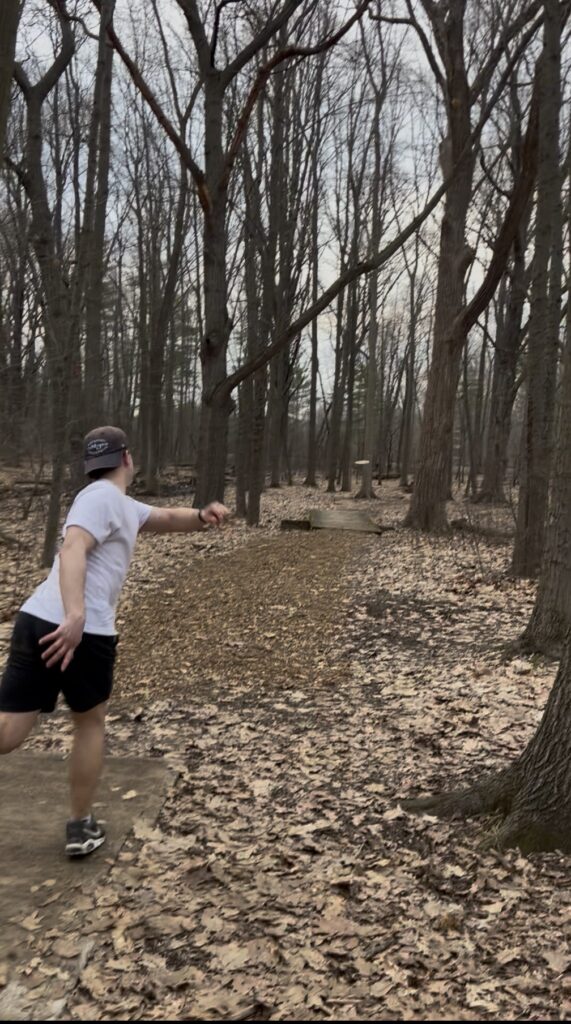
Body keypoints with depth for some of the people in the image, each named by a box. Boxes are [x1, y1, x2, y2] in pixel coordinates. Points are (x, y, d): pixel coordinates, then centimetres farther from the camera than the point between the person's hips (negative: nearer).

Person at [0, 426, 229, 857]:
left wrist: (203, 515, 8)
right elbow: (72, 549, -22)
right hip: (83, 631, -7)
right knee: (91, 722, 17)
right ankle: (81, 826, 29)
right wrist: (76, 615, -36)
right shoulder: (103, 496, -6)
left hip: (37, 620, 7)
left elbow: (168, 519, 30)